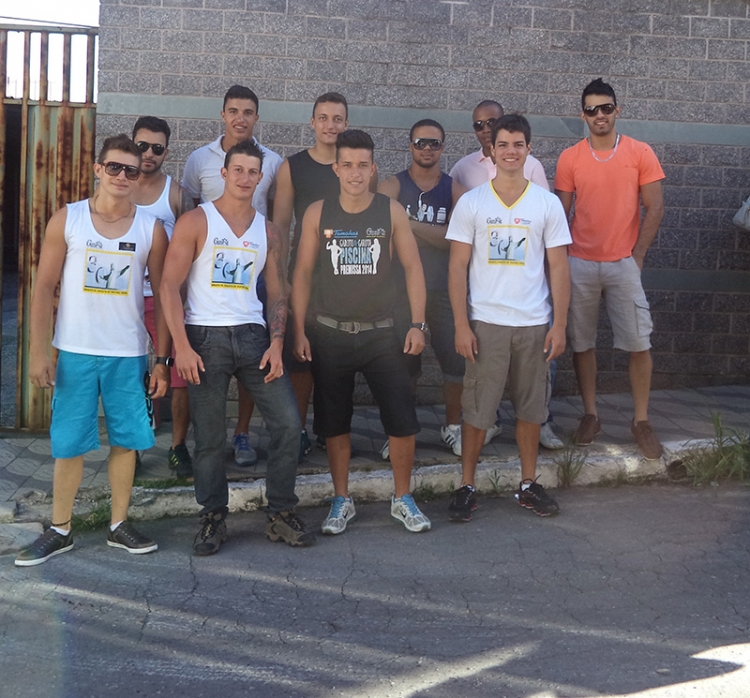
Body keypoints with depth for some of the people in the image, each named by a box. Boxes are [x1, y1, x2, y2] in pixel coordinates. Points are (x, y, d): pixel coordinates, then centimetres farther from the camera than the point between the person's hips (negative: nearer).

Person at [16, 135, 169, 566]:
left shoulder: (151, 229, 1)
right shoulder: (67, 220, -2)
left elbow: (163, 296, 4)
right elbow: (45, 287, -1)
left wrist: (162, 361, 1)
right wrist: (38, 351, -7)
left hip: (129, 355, 1)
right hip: (75, 352, -1)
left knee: (127, 441, 7)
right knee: (69, 444, 5)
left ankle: (119, 525, 23)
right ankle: (60, 531, 18)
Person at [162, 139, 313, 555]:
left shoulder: (267, 231, 12)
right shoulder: (196, 222, 0)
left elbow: (277, 293, 13)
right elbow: (169, 286, -5)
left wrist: (275, 344, -2)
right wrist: (181, 346, -13)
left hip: (253, 335, 4)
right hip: (205, 337, -3)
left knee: (288, 424, -4)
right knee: (209, 438, 1)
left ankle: (281, 516, 10)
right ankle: (213, 520, 16)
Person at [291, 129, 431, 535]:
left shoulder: (391, 212, 0)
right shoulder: (318, 214, 1)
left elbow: (412, 268, 3)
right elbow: (302, 273, 4)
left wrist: (417, 324, -3)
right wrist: (298, 330, -1)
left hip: (380, 333, 0)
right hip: (329, 334, 0)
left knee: (402, 420, -3)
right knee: (334, 422, 7)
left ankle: (402, 499, 16)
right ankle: (341, 501, 23)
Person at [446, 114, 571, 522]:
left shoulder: (547, 204, 5)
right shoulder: (471, 203, 1)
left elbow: (559, 268, 5)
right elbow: (457, 267, 0)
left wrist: (560, 325, -1)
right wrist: (461, 325, -7)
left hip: (534, 324, 2)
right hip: (485, 323, -1)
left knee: (531, 408, 10)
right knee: (476, 409, 1)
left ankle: (528, 484, 23)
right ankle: (467, 487, 14)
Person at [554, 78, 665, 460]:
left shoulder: (640, 153, -1)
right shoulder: (569, 159, 2)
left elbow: (654, 208, 0)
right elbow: (561, 212, 5)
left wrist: (637, 254, -4)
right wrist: (564, 257, -1)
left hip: (623, 264, -1)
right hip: (580, 264, 1)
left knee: (639, 344, -2)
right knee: (582, 343, 6)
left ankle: (641, 421, 9)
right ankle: (590, 415, 19)